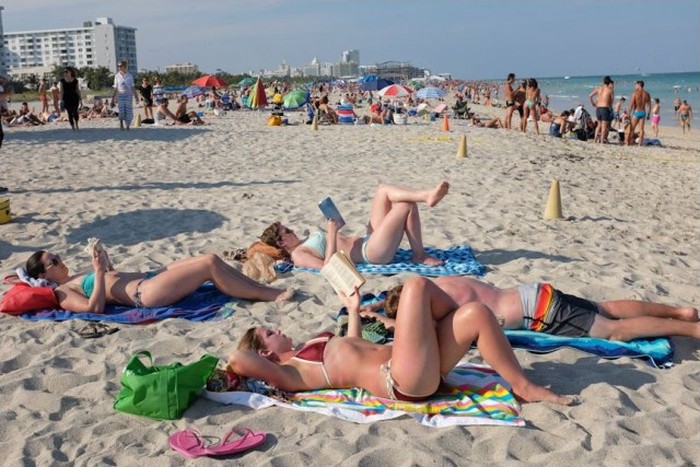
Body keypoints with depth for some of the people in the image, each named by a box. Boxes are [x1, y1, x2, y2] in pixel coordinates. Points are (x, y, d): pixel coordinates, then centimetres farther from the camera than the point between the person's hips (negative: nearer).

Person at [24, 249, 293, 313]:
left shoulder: (74, 278, 24)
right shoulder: (61, 293, -3)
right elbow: (95, 307, -20)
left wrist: (105, 264, 18)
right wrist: (99, 272, -18)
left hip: (150, 277, 10)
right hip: (146, 294, -10)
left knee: (211, 259, -2)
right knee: (209, 264, -18)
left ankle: (264, 288, 1)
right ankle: (268, 296, -12)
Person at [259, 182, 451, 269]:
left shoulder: (304, 245, 19)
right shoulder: (298, 255, -10)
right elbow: (328, 267, -27)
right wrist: (332, 234, -24)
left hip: (367, 241, 10)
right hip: (373, 252, -10)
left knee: (383, 190, 1)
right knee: (406, 206, -15)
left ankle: (426, 196, -9)